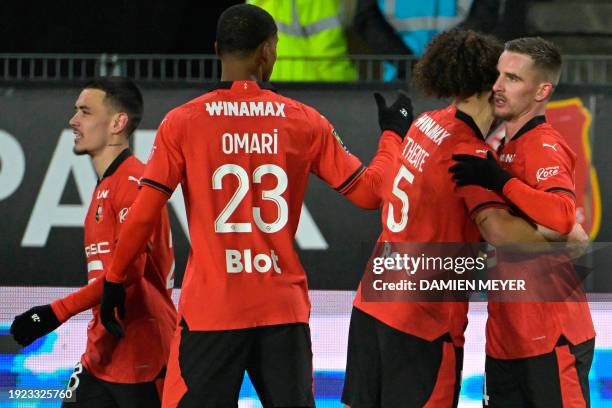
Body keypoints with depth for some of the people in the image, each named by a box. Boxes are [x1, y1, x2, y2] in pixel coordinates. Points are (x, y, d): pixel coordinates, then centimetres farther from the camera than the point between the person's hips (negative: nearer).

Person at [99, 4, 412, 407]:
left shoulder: (182, 122, -3)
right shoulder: (304, 122, 2)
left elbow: (142, 215, -4)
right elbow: (366, 191, 7)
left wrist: (115, 280, 10)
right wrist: (393, 135, 25)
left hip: (210, 309, -2)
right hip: (284, 308, 2)